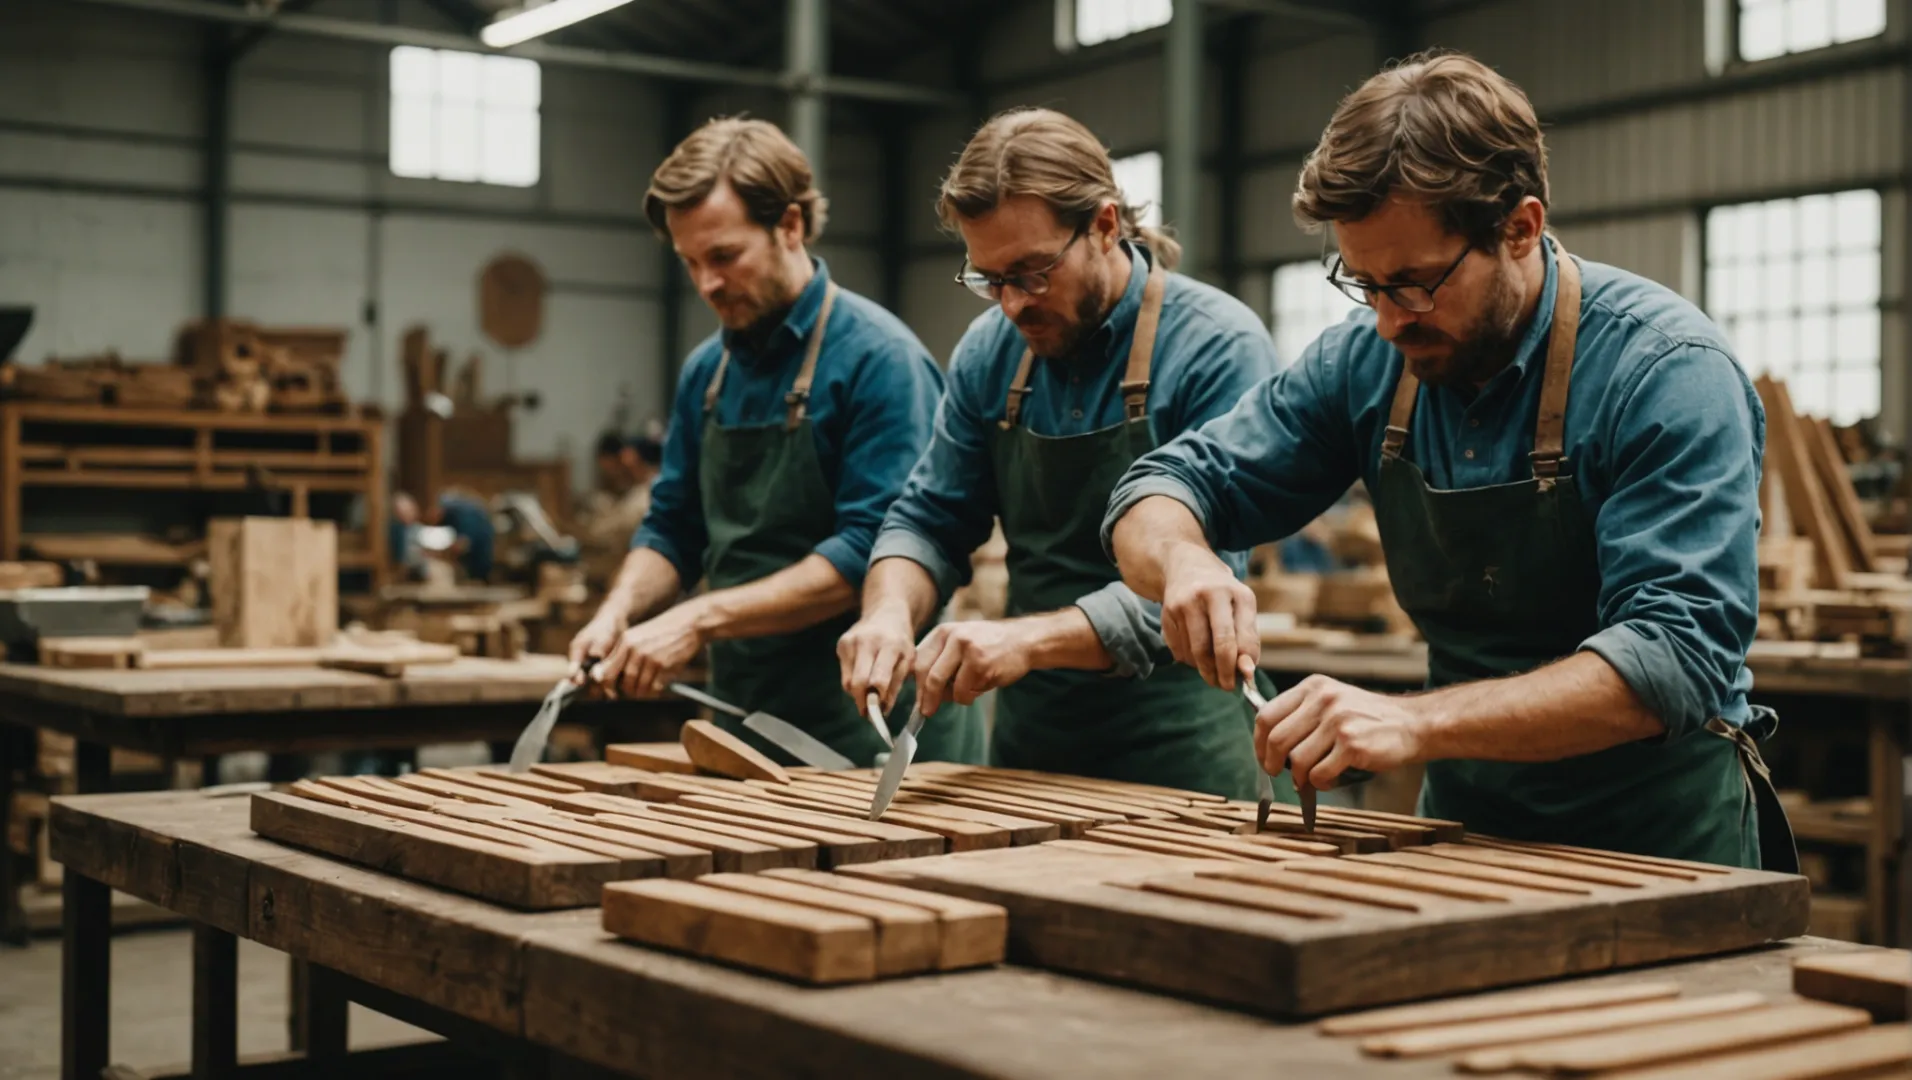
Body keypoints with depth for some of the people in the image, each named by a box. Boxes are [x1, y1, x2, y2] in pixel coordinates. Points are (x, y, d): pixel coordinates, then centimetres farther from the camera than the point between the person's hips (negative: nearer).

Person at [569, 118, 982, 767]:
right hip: (742, 725, 7)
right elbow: (672, 529, 15)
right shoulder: (706, 370, 9)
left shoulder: (878, 358, -14)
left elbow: (873, 550, -20)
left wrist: (701, 620, -22)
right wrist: (620, 612, -5)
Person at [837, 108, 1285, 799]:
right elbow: (931, 521, 7)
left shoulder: (1220, 346, -16)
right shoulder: (990, 351, 1)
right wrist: (890, 612, -14)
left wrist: (1030, 638, -33)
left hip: (1175, 756, -5)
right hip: (1026, 739, 5)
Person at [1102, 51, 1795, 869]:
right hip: (1467, 825, 3)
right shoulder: (1366, 361, 0)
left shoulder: (1668, 372, -16)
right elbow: (1159, 491, 6)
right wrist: (1182, 560, -19)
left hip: (1661, 843, -3)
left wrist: (1416, 722, -36)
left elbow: (1678, 655, -25)